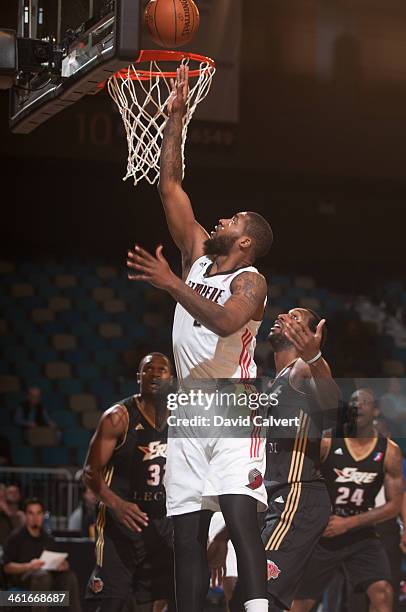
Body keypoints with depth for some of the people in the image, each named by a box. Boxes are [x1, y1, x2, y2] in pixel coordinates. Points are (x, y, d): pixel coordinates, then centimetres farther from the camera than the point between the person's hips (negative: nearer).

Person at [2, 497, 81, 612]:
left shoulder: (48, 539, 18)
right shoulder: (15, 537, 3)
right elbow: (7, 567, -4)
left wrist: (62, 565, -8)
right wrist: (29, 566, -21)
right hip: (21, 576, -5)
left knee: (68, 576, -25)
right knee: (42, 575, -37)